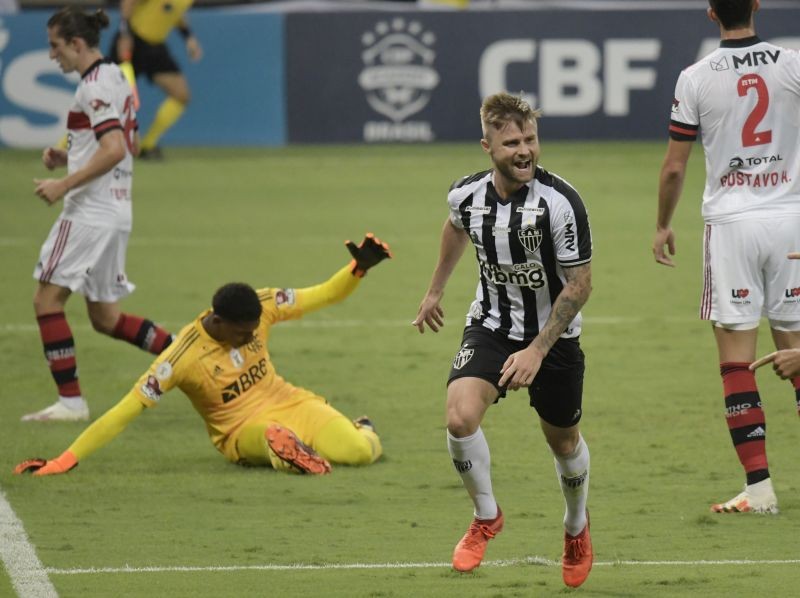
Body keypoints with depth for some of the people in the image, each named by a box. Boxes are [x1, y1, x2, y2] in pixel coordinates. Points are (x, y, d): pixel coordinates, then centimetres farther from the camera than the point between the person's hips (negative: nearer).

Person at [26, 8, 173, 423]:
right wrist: (68, 157, 16)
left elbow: (114, 150, -24)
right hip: (116, 211, 10)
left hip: (90, 212, -10)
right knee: (105, 318, 14)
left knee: (47, 298, -5)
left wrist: (64, 185, -22)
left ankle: (70, 400, -7)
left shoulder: (94, 86, -14)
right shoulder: (114, 79, 16)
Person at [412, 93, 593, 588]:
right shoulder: (467, 195, -12)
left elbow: (580, 285, -19)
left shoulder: (560, 202, -25)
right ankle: (486, 517, 3)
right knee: (460, 418, -22)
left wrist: (537, 350, -23)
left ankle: (577, 526, 45)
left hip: (553, 335, -2)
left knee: (564, 440, 13)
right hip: (491, 326, 2)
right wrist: (436, 290, 27)